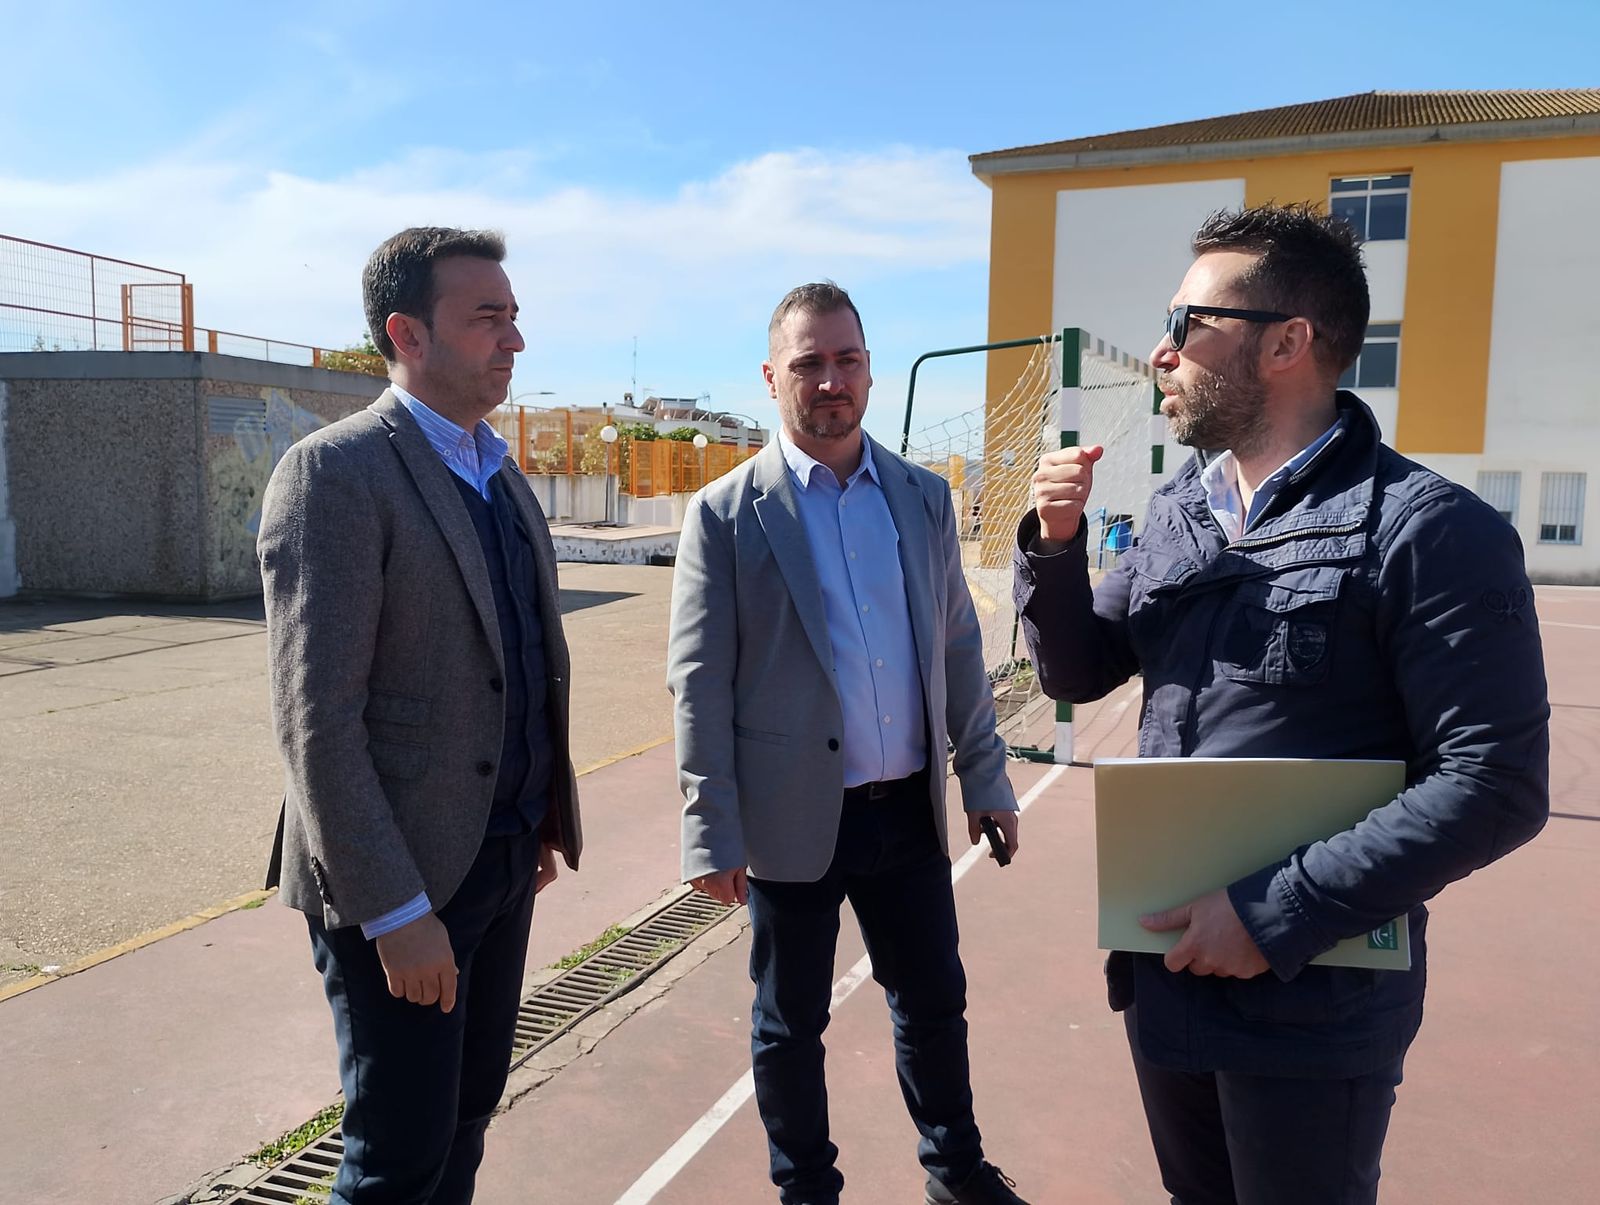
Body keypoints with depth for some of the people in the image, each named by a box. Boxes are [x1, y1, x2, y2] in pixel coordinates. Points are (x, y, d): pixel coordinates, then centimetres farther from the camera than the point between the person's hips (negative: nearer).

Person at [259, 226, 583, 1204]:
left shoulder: (502, 473, 10)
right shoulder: (334, 473, -16)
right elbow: (316, 720, -20)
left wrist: (547, 817, 13)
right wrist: (395, 912, -19)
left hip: (506, 855, 7)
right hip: (404, 874, -7)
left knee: (469, 1113, 20)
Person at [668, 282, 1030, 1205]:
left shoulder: (925, 497, 4)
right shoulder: (726, 514, -8)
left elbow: (958, 649, 9)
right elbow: (700, 684, -8)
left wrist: (985, 776, 7)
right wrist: (713, 834, -10)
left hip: (912, 811, 4)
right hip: (793, 818, -3)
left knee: (935, 1000, 19)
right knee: (792, 1025, 14)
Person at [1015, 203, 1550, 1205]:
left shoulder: (1430, 532, -17)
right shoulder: (1177, 511, 4)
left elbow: (1494, 786, -19)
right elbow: (1077, 672, 9)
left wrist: (1281, 914, -22)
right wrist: (1055, 546, -9)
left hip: (1312, 999, -6)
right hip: (1164, 962, 6)